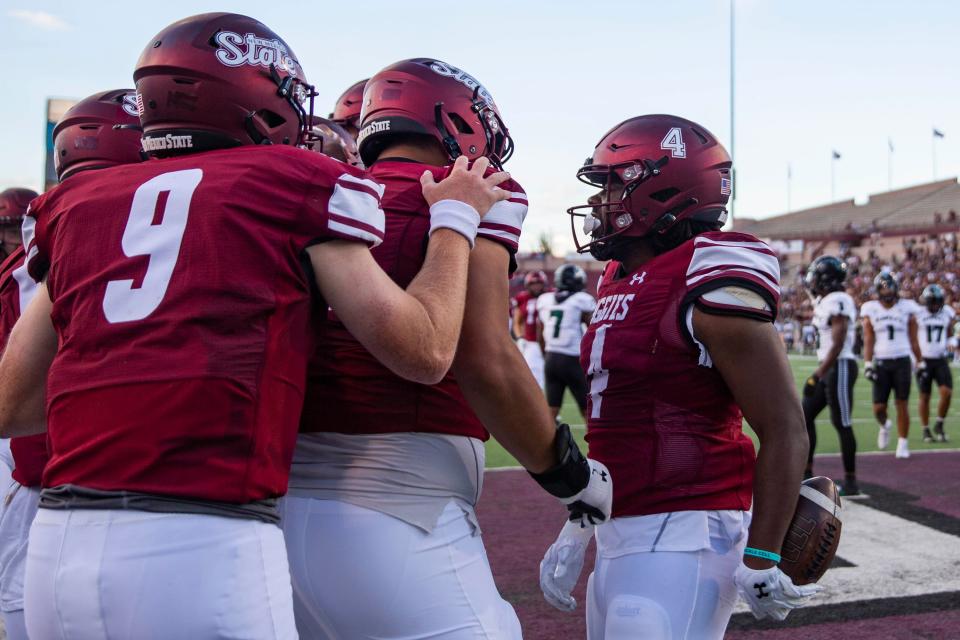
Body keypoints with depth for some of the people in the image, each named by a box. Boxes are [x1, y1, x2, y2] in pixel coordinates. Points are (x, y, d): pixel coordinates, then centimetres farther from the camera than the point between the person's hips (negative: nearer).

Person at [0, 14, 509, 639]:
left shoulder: (76, 202, 15)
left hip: (57, 547, 5)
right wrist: (455, 219, 17)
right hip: (205, 547, -5)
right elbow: (424, 352, 5)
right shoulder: (298, 187, 3)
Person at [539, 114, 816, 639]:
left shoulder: (706, 288, -14)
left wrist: (762, 560, -17)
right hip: (620, 536, 9)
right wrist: (574, 533, 20)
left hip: (682, 537, -9)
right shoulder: (620, 283, 12)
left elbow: (784, 429, -15)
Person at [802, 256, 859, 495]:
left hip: (840, 368, -10)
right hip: (827, 368, 10)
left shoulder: (839, 301, -17)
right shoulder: (823, 301, 12)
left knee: (842, 424, -3)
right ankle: (806, 472, 20)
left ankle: (850, 481, 7)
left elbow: (838, 344, -22)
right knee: (805, 416, 11)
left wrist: (817, 375, -23)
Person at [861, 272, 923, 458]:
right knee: (878, 407, -2)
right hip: (881, 362, 0)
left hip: (902, 361, 0)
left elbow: (913, 340, 8)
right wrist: (867, 364, -7)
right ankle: (884, 426, 32)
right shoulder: (871, 310, 3)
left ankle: (902, 443, 11)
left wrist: (920, 362, 6)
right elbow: (868, 340, 2)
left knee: (902, 404, -1)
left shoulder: (907, 308, 4)